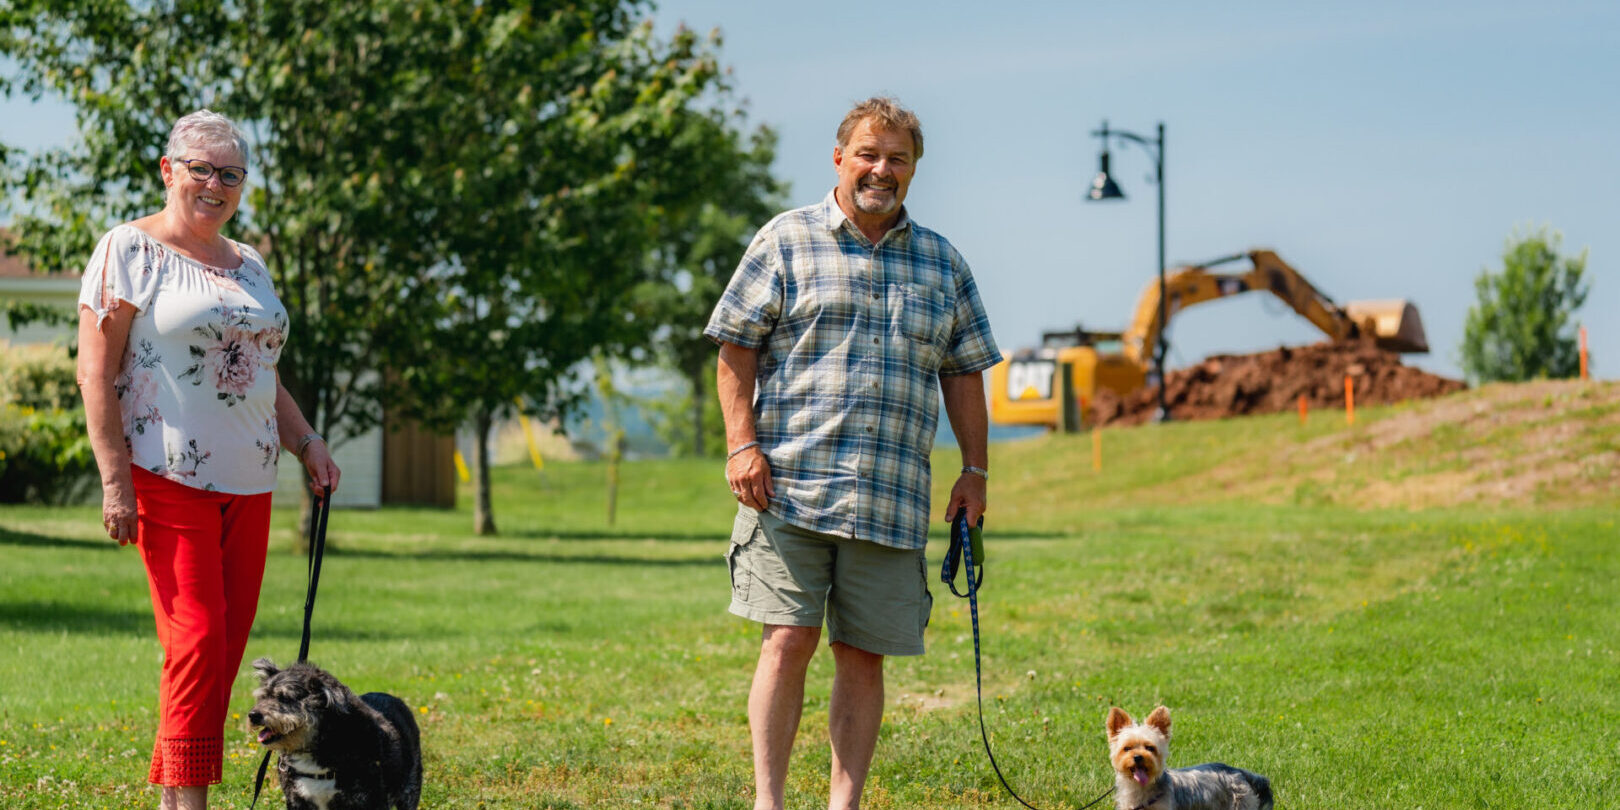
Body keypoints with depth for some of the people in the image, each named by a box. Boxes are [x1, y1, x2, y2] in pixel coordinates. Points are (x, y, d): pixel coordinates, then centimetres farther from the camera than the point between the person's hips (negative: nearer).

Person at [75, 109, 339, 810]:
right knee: (198, 640, -14)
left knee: (227, 646, 4)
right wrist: (114, 477, -15)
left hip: (247, 483, 7)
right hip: (169, 478, -7)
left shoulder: (248, 266, 19)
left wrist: (306, 442, 14)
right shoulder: (130, 250, -2)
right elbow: (96, 371, -8)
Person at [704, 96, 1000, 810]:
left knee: (863, 656, 3)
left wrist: (975, 469, 12)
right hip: (791, 487, -3)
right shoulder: (787, 241, 6)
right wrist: (742, 444, -7)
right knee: (788, 640, -8)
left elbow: (963, 371, 19)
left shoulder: (943, 264, 16)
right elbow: (736, 348, 3)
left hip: (893, 502, 3)